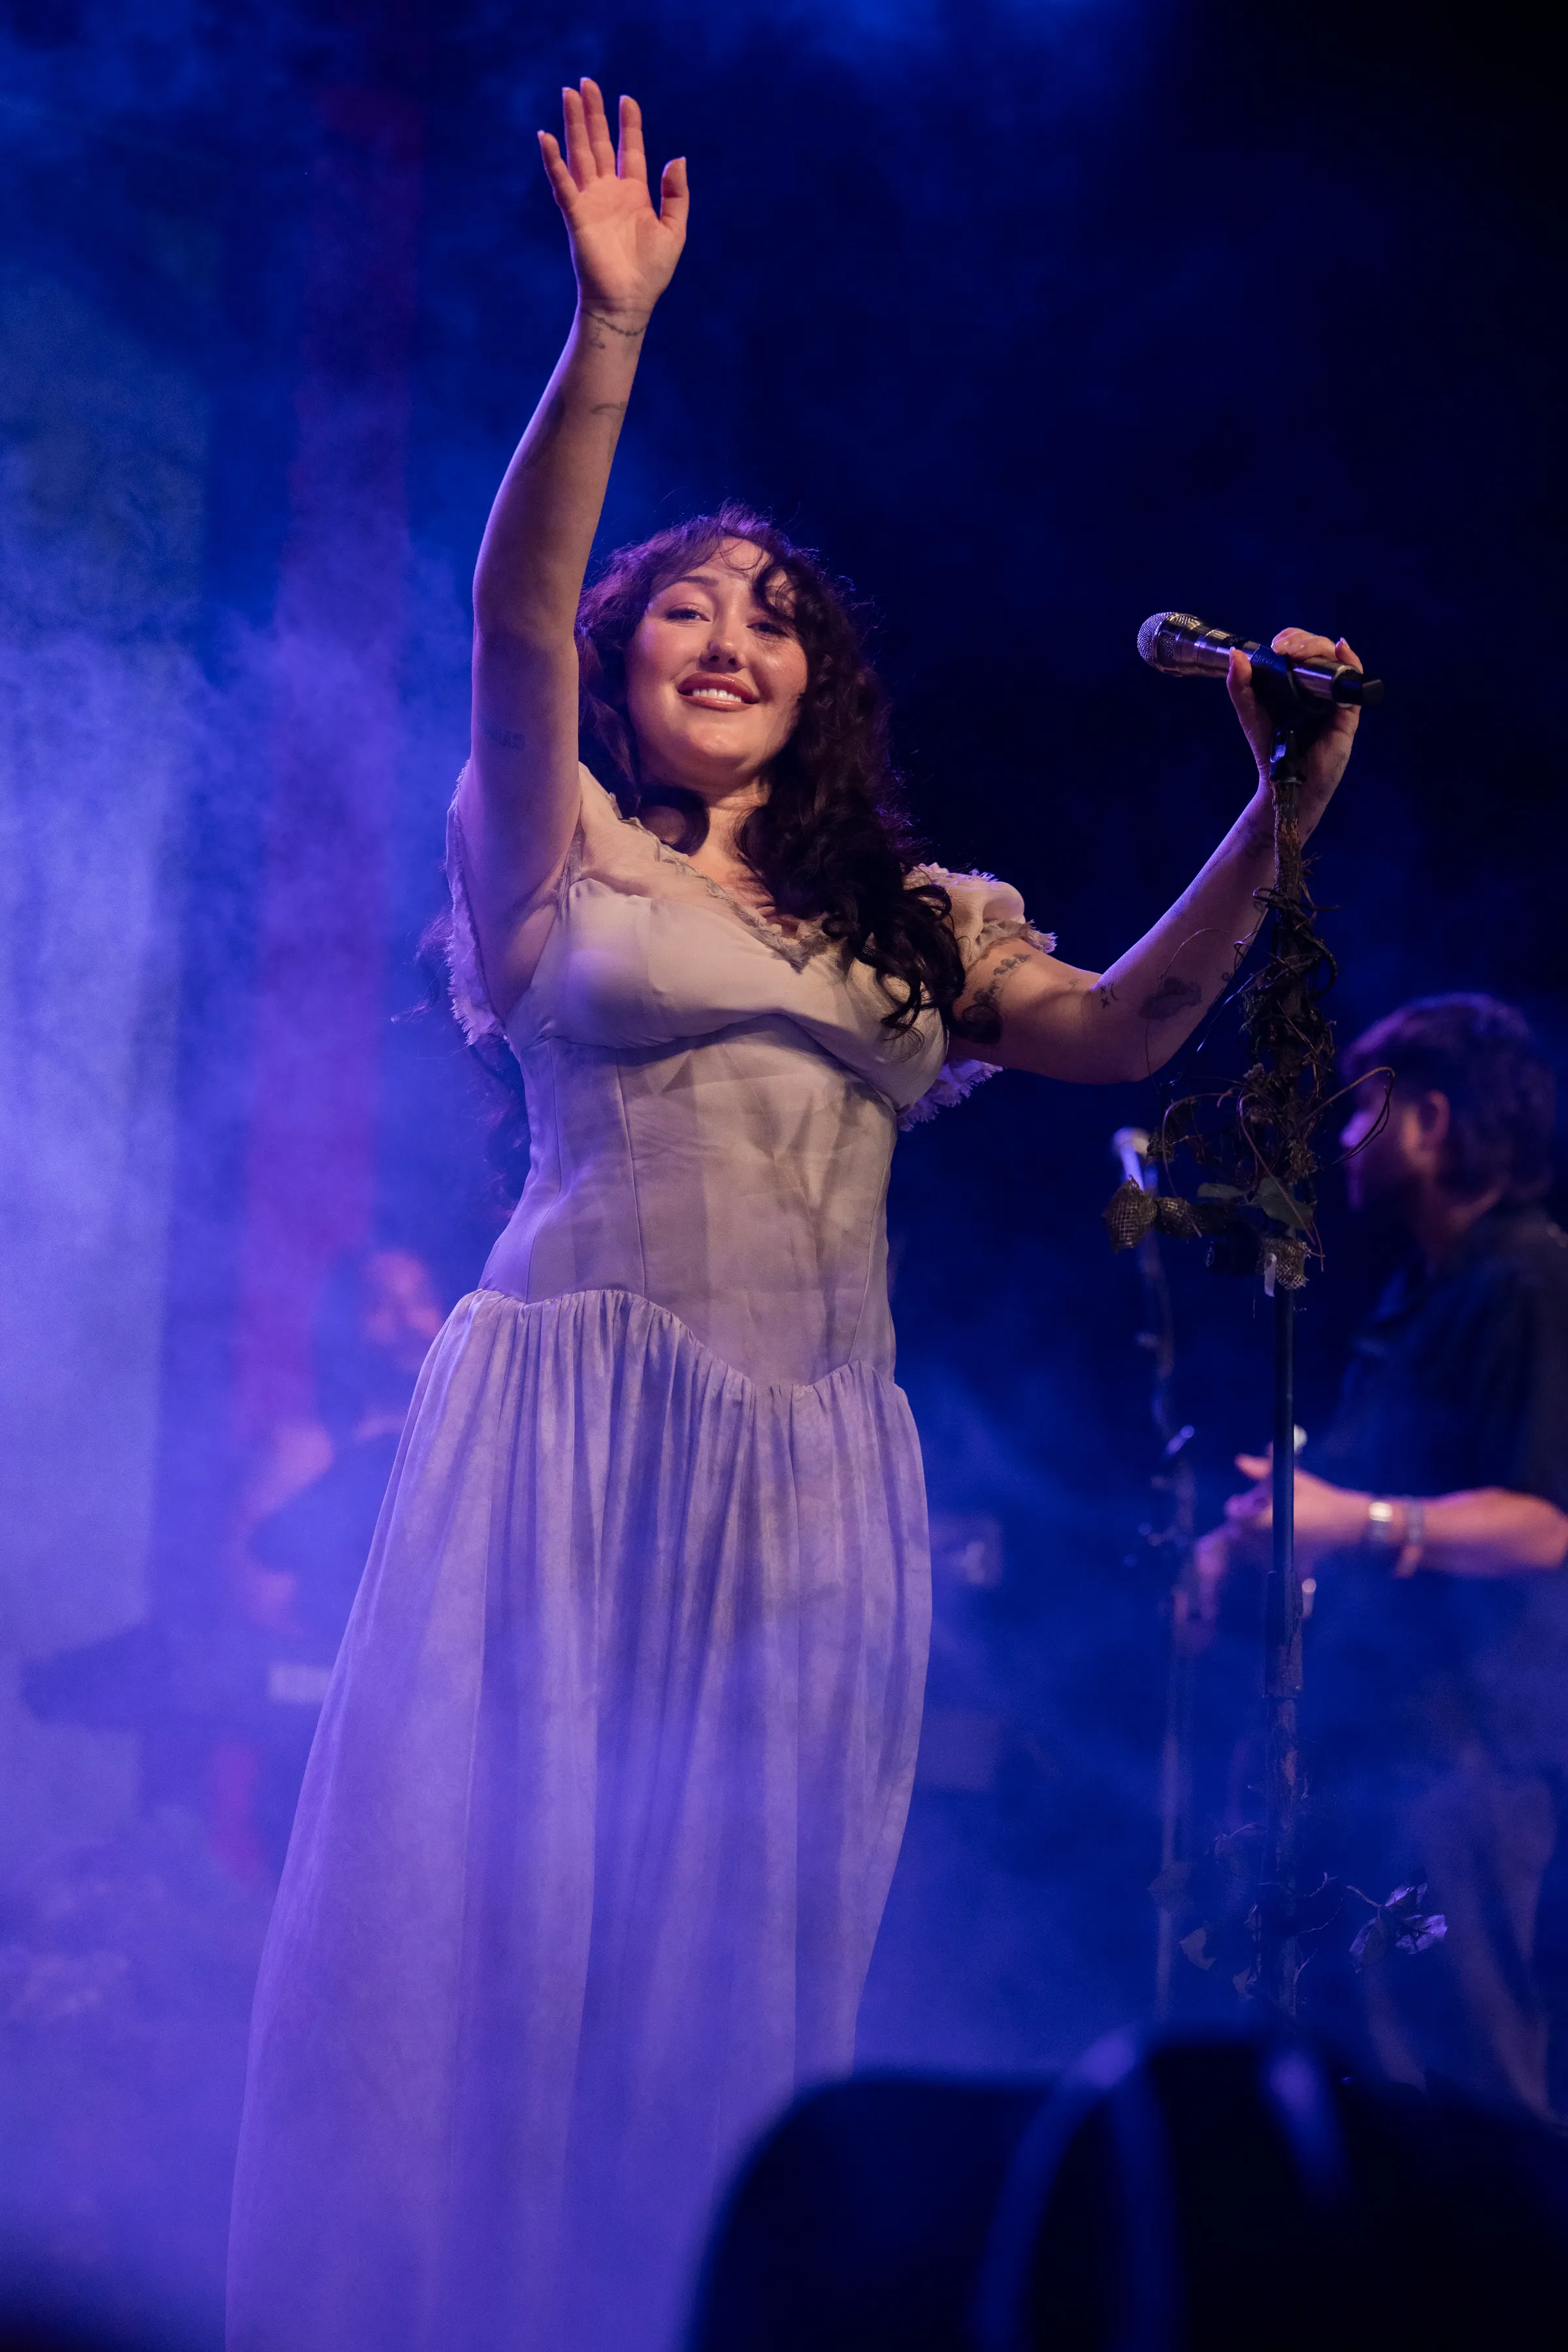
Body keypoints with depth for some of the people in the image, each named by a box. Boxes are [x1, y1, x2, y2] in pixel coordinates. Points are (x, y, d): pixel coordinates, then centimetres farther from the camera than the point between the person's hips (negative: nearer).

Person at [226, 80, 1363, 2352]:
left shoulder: (914, 921, 18)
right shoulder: (570, 856, 8)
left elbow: (1124, 1027, 6)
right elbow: (513, 620, -8)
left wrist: (1278, 821, -7)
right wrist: (610, 333, -19)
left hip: (818, 1459, 4)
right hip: (584, 1424, -3)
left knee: (741, 1942, 4)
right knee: (506, 1898, -6)